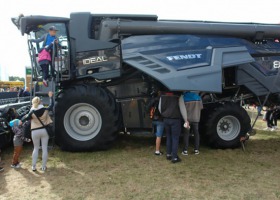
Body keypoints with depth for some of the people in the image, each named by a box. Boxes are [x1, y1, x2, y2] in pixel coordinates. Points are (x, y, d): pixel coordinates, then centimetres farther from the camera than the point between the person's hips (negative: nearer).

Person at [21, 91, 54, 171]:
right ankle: (43, 167, 12)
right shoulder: (45, 110, -8)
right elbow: (51, 105, 10)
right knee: (44, 149, 7)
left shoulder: (32, 112, -12)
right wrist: (51, 97, 23)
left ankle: (33, 166, 15)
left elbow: (26, 118, 1)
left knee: (36, 148, 15)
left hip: (35, 132, 0)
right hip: (44, 130, 1)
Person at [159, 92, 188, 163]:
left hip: (166, 119, 5)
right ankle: (174, 157, 3)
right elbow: (182, 107, -12)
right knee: (175, 138, 1)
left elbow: (160, 108, 9)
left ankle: (168, 154, 25)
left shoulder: (163, 95, 3)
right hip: (175, 120, -5)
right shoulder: (178, 96, -11)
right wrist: (186, 120, -7)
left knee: (168, 137, 19)